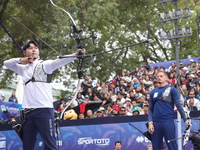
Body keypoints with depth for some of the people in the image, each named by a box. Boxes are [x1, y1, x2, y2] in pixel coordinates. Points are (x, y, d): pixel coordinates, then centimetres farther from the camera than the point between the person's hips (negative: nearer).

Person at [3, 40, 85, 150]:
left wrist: (75, 55, -30)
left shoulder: (44, 64, 4)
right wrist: (21, 60, 8)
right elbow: (6, 63, 25)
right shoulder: (23, 68, 20)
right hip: (28, 111, 5)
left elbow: (60, 61, -12)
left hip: (44, 109, -5)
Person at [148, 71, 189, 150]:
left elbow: (178, 105, -3)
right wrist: (150, 122, 0)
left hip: (168, 122, -4)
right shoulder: (153, 92, 14)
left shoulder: (172, 90, 3)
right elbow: (150, 109, 13)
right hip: (156, 124, 4)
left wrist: (185, 119, -11)